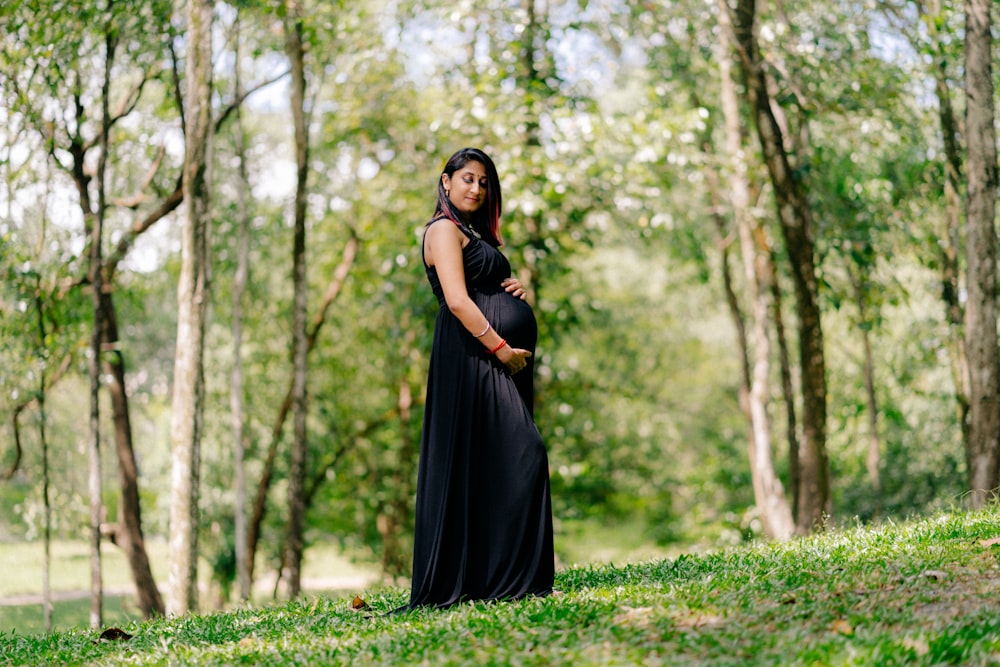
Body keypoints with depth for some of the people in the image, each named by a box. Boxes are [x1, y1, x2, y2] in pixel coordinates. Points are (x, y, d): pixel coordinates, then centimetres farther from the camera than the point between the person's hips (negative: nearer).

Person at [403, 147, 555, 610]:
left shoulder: (477, 233, 24)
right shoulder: (444, 229, -4)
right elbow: (457, 300, -16)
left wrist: (516, 292, 9)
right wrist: (499, 346, -19)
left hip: (502, 356, 10)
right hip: (475, 354, -10)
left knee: (495, 467, 6)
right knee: (521, 456, -16)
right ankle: (507, 576, -15)